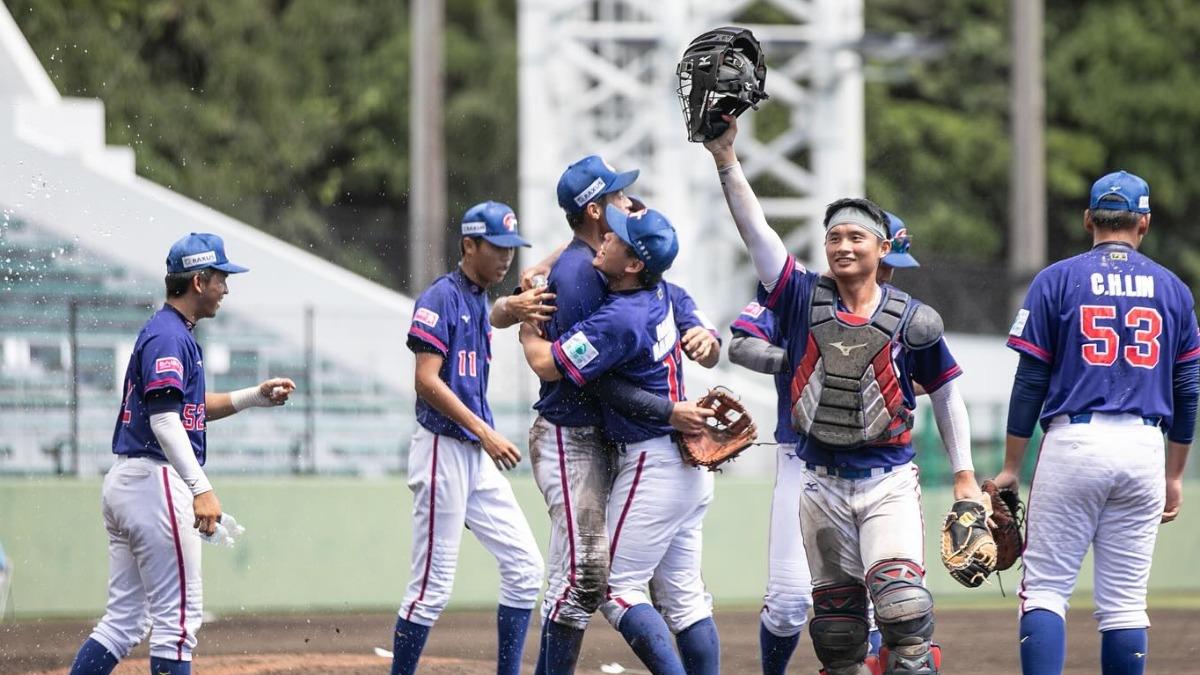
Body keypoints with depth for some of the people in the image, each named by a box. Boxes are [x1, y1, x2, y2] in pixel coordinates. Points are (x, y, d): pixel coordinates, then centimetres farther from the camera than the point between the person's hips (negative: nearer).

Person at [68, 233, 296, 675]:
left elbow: (189, 408, 29)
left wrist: (256, 397, 20)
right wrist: (201, 489, -31)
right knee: (178, 618, -6)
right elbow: (164, 419, -23)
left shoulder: (165, 331, 19)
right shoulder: (170, 336, -13)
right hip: (155, 480, -10)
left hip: (124, 484, 10)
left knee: (125, 623, 10)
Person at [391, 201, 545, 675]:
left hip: (479, 457, 9)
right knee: (433, 584, -6)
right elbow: (426, 380, -19)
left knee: (524, 566, 5)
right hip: (443, 450, -9)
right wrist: (484, 431, -22)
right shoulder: (441, 298, -11)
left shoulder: (480, 301, 16)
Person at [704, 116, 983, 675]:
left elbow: (945, 391, 8)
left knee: (900, 598, -20)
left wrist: (963, 476, 6)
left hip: (889, 482, -3)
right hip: (823, 485, 3)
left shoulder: (910, 319, -3)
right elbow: (753, 229, -7)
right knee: (835, 610, 7)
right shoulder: (804, 299, -1)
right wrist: (725, 158, -17)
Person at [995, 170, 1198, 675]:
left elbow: (1030, 382, 0)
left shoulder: (1056, 280, 3)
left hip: (1073, 441, -2)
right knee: (1126, 601, 6)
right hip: (1144, 445, 2)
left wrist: (1011, 467, 5)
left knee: (1046, 590, -1)